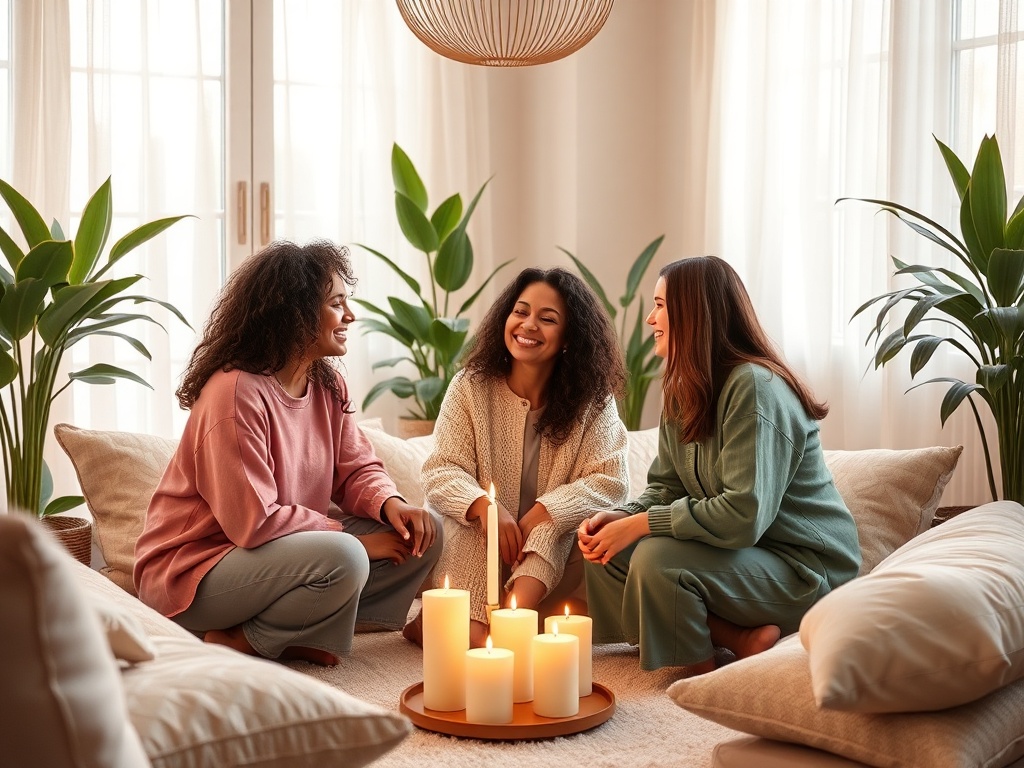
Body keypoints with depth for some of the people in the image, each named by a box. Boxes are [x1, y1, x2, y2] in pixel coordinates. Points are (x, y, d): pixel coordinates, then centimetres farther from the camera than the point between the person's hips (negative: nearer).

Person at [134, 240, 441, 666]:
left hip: (283, 549, 9)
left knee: (422, 532, -3)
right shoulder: (236, 392, -23)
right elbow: (253, 522, -26)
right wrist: (349, 535, -20)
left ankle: (296, 635, -6)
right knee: (342, 560, -34)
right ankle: (238, 642, -9)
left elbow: (357, 469, 7)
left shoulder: (328, 385, 4)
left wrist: (391, 504, -16)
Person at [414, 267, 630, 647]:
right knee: (469, 520, -30)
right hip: (476, 549, 1)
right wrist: (484, 506, -31)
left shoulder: (592, 399, -3)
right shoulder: (470, 387, -3)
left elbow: (609, 481, -13)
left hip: (554, 546, -1)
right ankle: (475, 630, -41)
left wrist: (541, 514, -28)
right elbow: (439, 473, -9)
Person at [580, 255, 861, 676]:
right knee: (604, 554, -3)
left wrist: (640, 524, -24)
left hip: (803, 566, -10)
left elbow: (744, 516, -29)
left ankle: (701, 675, -7)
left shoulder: (754, 386, -23)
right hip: (743, 550, 10)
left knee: (656, 558, -30)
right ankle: (738, 638, -9)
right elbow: (666, 485, 8)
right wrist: (620, 516, -13)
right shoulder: (683, 389, 7)